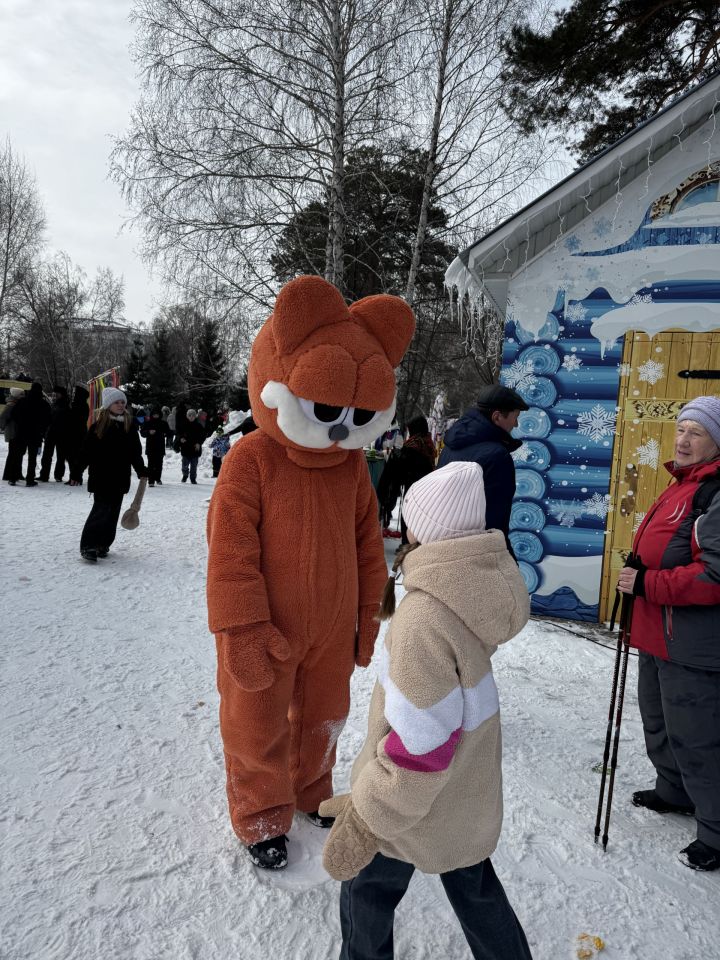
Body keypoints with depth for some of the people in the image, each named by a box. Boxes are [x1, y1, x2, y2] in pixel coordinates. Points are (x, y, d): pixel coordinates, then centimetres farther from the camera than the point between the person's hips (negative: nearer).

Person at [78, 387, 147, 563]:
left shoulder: (130, 424, 6)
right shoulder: (99, 425, -4)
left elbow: (135, 451, 11)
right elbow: (87, 451, -2)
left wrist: (141, 471, 6)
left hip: (120, 477, 4)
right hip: (101, 476, -4)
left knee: (113, 512, 8)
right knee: (101, 510, -9)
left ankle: (103, 544, 20)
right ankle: (88, 546, -3)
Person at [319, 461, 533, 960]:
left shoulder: (424, 616, -35)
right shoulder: (487, 583, -11)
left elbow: (420, 740, -31)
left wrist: (368, 820, -20)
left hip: (424, 795, -7)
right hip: (470, 787, 7)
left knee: (368, 885, 21)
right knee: (474, 886, 29)